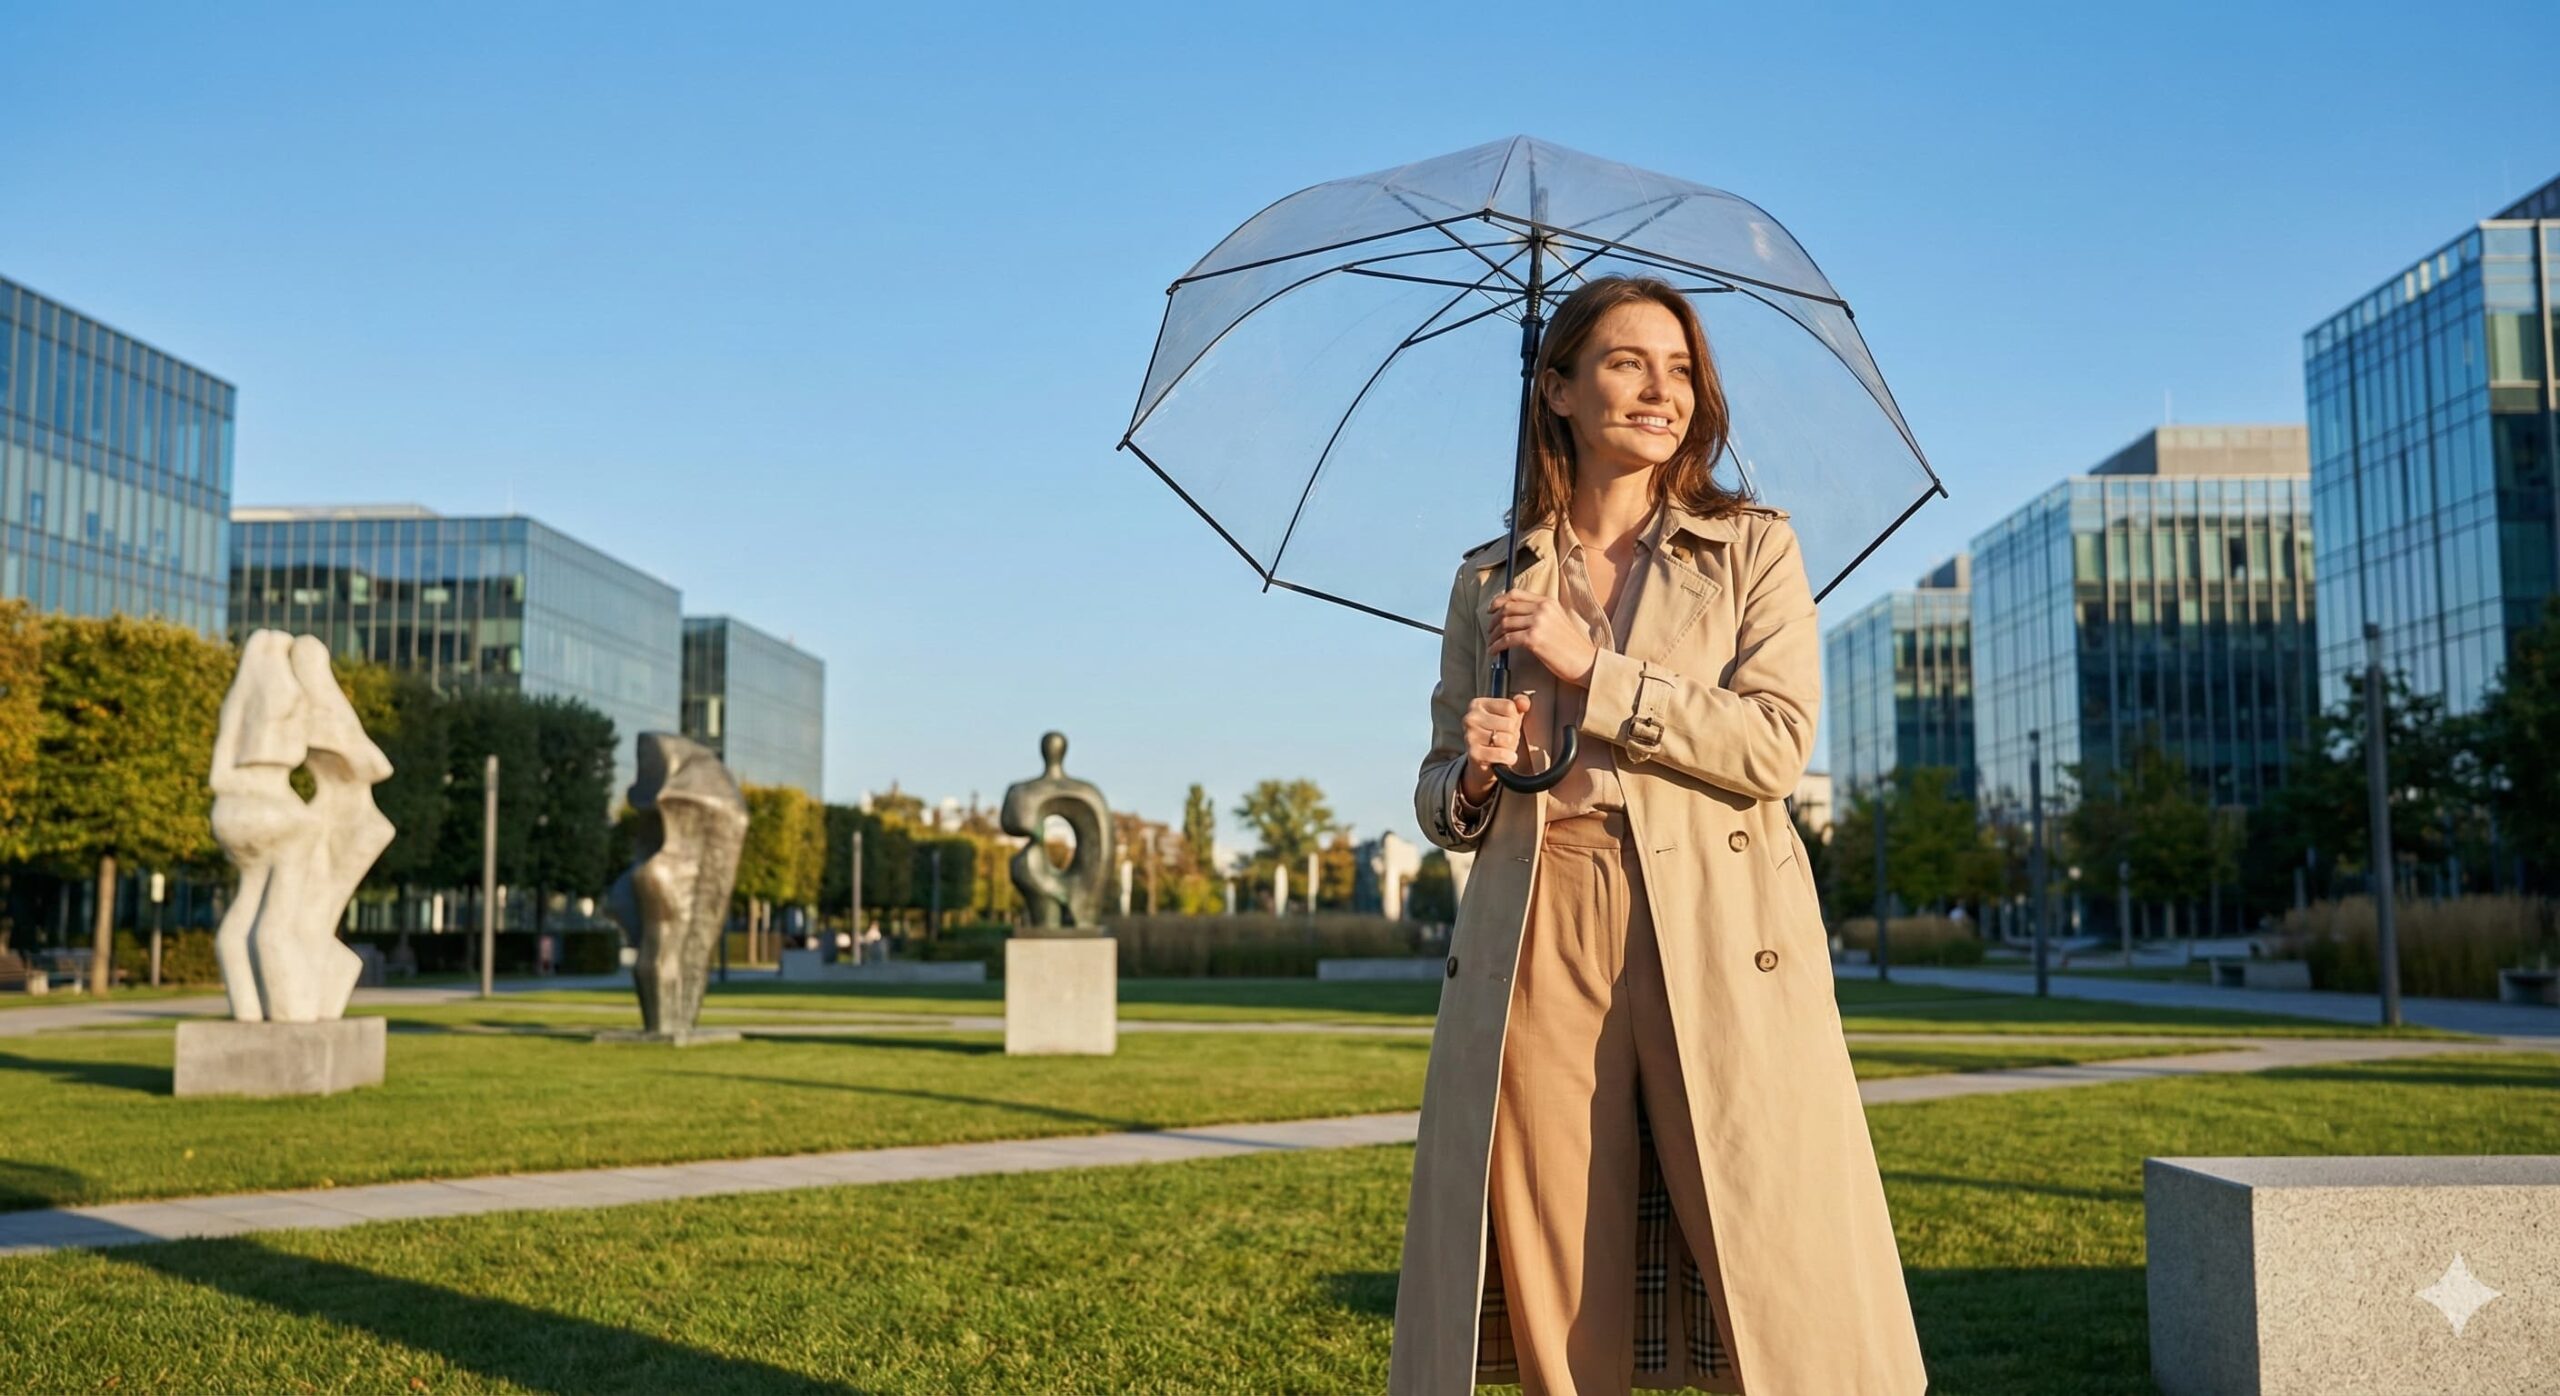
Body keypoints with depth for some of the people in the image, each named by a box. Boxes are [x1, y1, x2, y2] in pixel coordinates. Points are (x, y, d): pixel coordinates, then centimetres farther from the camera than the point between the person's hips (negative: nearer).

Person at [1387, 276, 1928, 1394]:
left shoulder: (1753, 548, 10)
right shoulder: (1490, 581, 15)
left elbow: (1775, 746, -5)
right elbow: (1441, 799, 18)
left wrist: (1592, 667, -7)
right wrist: (1475, 774, -5)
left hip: (1719, 945, -1)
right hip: (1539, 945, 2)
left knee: (1785, 1299, -4)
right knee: (1553, 1306, 1)